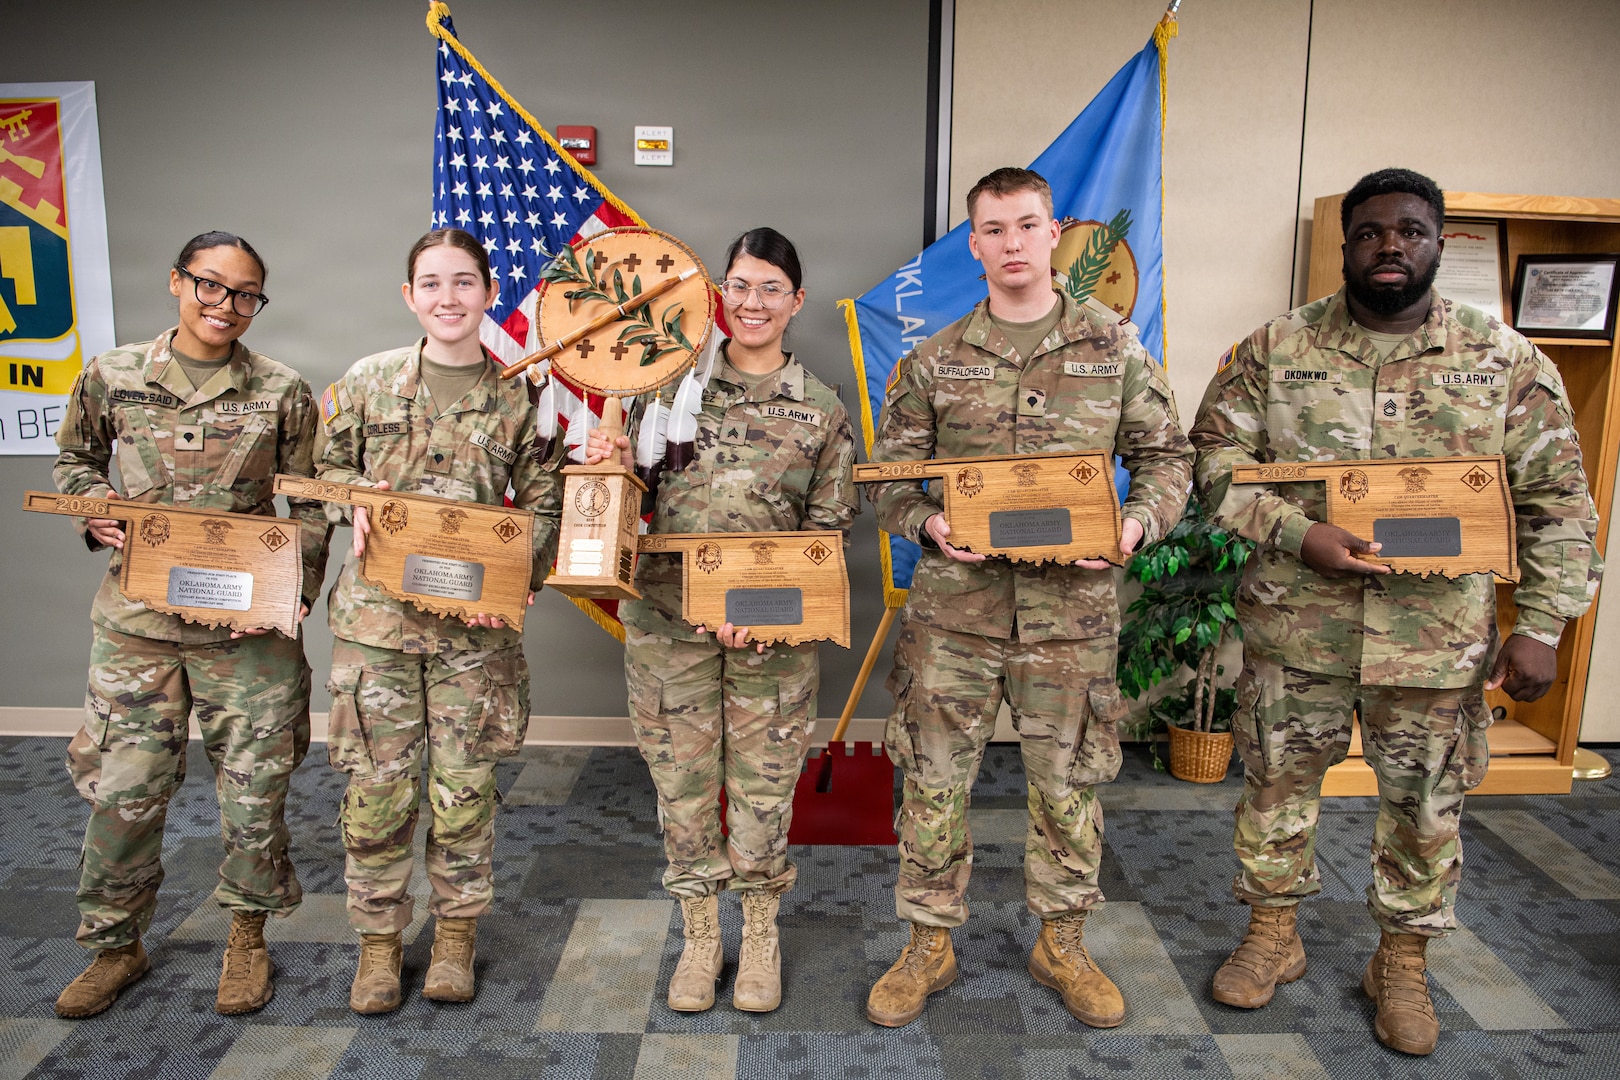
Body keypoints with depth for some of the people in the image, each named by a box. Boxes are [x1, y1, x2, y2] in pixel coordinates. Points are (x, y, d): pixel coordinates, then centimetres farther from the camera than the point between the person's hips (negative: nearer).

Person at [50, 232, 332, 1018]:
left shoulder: (282, 392, -2)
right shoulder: (112, 376, 3)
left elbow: (313, 505, 1)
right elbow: (75, 460, 19)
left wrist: (292, 591, -11)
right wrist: (98, 510, -3)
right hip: (135, 618, 2)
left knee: (253, 787, 7)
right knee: (123, 790, 9)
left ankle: (247, 937, 29)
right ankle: (116, 946, 31)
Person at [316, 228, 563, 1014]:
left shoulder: (518, 397, 1)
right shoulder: (369, 381, 4)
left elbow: (546, 503, 4)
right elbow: (321, 464, 14)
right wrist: (358, 500, -7)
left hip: (474, 622, 0)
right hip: (375, 614, 1)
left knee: (463, 786, 8)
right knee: (377, 784, 6)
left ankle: (456, 931, 29)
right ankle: (379, 937, 26)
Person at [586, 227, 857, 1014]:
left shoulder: (821, 409, 2)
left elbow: (830, 527, 0)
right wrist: (612, 466, -13)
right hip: (668, 618, 1)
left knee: (764, 783, 9)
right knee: (682, 778, 10)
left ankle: (760, 935, 31)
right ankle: (699, 934, 30)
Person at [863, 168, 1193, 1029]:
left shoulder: (1116, 352, 5)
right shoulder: (934, 360, 5)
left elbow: (1166, 457, 9)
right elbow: (888, 475, 7)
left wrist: (1138, 522, -11)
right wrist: (928, 524, -13)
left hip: (1072, 609, 0)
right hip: (955, 603, 0)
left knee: (1068, 782, 12)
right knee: (934, 779, 7)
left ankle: (1062, 942, 34)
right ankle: (928, 944, 27)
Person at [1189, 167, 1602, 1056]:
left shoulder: (1506, 361, 0)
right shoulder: (1275, 349, -1)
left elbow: (1557, 501, 3)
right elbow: (1215, 458, -3)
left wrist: (1540, 626, -3)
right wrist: (1297, 534, -18)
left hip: (1440, 640, 1)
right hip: (1296, 627, 0)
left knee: (1426, 806, 13)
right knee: (1278, 781, 13)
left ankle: (1403, 962, 35)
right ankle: (1274, 933, 35)